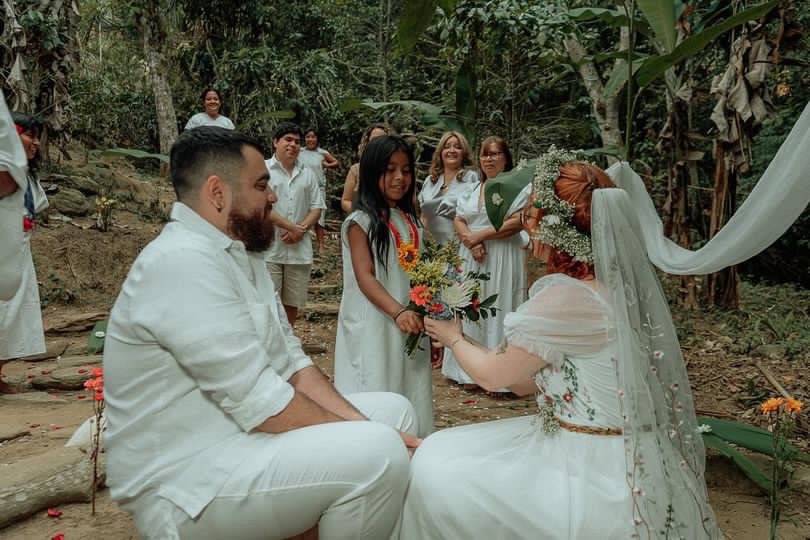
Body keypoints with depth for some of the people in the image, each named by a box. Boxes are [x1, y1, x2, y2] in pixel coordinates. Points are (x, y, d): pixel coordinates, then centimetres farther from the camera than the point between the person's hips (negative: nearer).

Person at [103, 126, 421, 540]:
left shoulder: (238, 253, 11)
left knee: (393, 411, 8)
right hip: (186, 484, -10)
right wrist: (365, 438, -15)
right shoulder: (184, 261, -21)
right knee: (378, 454, -25)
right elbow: (260, 402, -24)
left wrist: (363, 429, -6)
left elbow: (290, 363, 7)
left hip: (238, 433, 10)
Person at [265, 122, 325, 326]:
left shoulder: (307, 174, 13)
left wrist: (300, 230, -8)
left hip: (299, 248, 4)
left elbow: (317, 207, 9)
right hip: (269, 248, -4)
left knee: (293, 302, 12)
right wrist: (293, 227, -14)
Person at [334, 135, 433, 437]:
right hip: (373, 327, -6)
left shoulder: (411, 222, 13)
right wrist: (397, 312, -28)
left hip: (410, 325, 6)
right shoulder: (361, 222, -5)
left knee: (410, 395, 9)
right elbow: (365, 278, -14)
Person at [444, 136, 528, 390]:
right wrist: (471, 241, -11)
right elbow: (459, 220, 9)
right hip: (471, 258, 6)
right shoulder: (472, 189, 16)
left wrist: (480, 235, -14)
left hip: (502, 259, -6)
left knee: (497, 311, -4)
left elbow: (517, 223, -13)